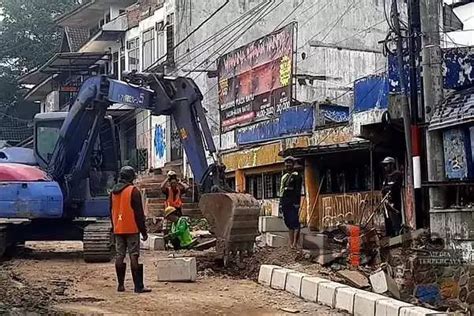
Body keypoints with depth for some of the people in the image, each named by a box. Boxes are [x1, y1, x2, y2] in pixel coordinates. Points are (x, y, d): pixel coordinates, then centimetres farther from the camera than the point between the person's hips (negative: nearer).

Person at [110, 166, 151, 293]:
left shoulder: (113, 192, 12)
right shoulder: (133, 191, -10)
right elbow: (138, 213, -11)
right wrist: (143, 231, -7)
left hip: (118, 229, 6)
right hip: (132, 229, -6)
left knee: (119, 255, 8)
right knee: (134, 255, -7)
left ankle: (120, 285, 10)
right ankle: (138, 286, -8)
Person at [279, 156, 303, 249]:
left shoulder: (296, 175, -3)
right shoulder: (284, 176, 20)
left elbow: (298, 191, -10)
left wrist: (297, 203, -18)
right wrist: (281, 204, 16)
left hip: (293, 203, -8)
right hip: (285, 203, 8)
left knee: (294, 223, -10)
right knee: (289, 224, 9)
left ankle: (295, 243, -12)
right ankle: (291, 243, 13)